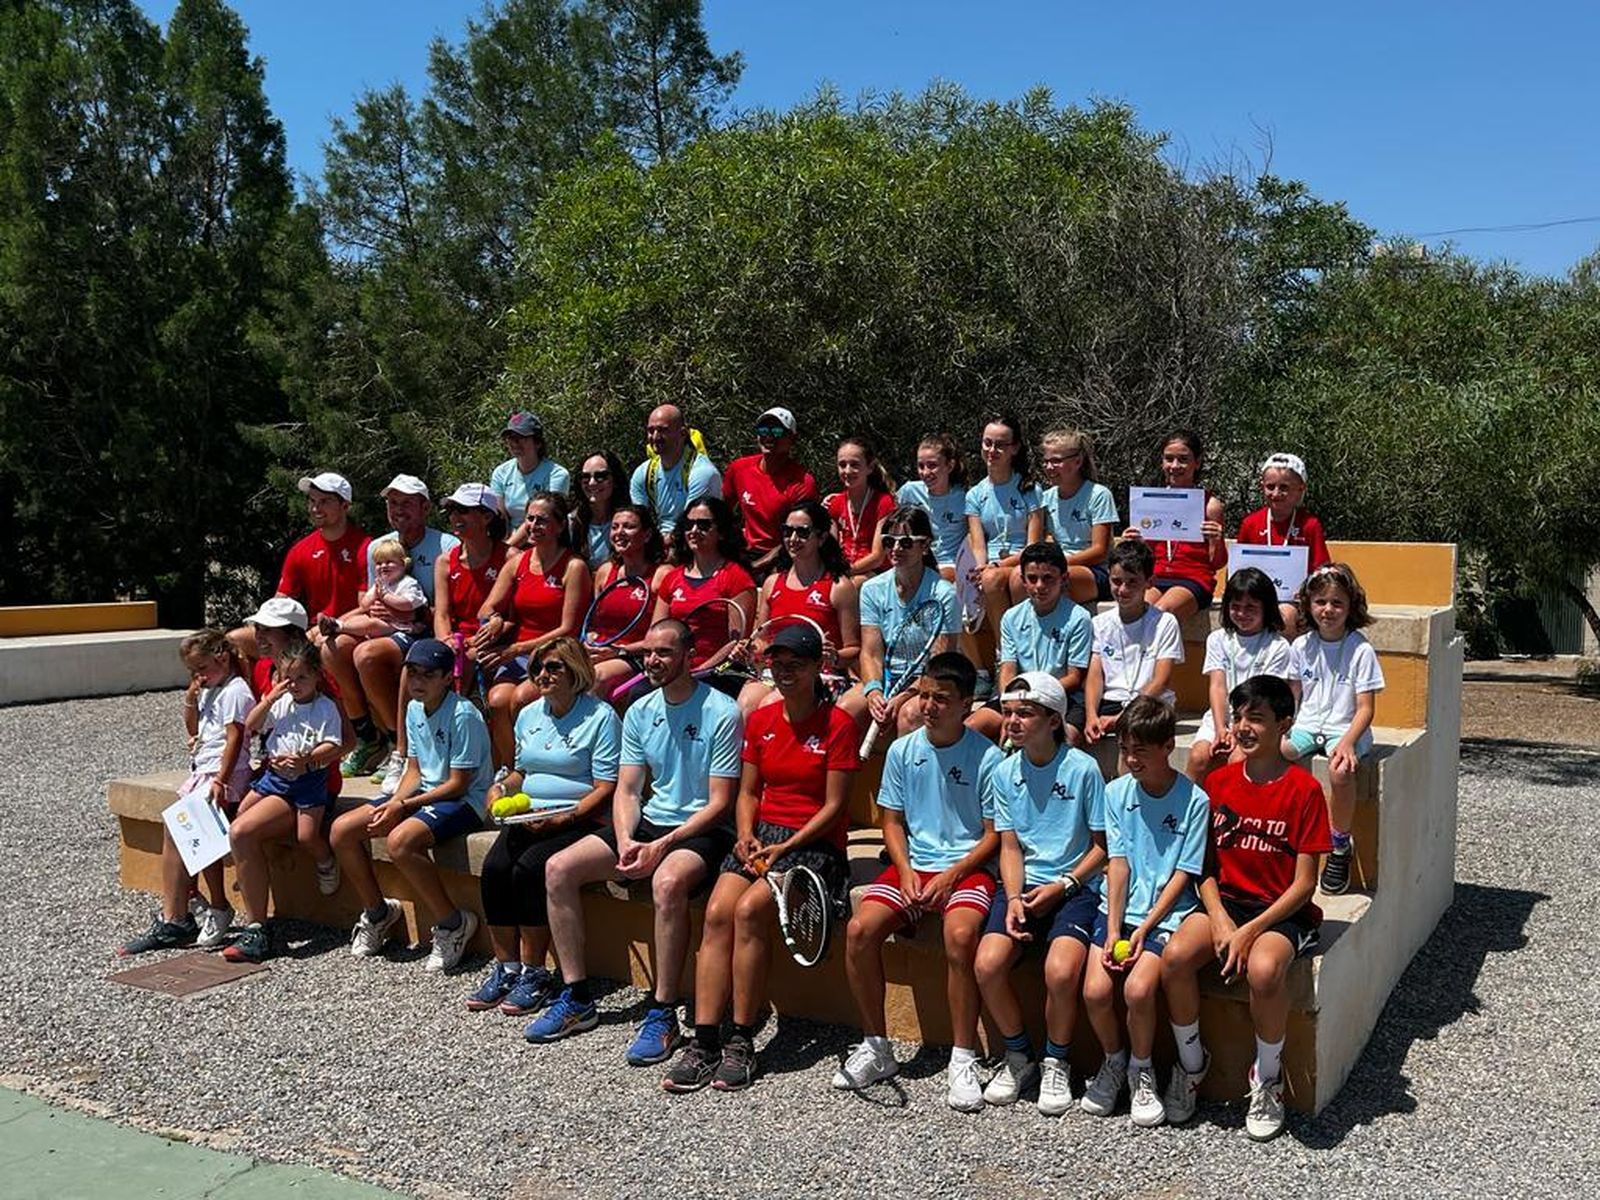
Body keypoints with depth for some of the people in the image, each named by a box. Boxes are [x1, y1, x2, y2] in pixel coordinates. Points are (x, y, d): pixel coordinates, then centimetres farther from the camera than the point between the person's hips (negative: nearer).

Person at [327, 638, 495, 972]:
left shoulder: (463, 715, -19)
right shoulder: (414, 709, 7)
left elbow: (458, 784, -18)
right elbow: (414, 770, 12)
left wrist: (404, 806, -18)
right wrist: (394, 802, -8)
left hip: (464, 800, -9)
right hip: (424, 793, 9)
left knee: (400, 841, -34)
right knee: (342, 830, -2)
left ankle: (454, 923, -15)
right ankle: (377, 911, 19)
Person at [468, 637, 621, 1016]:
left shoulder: (600, 716, -7)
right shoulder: (529, 715, 15)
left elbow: (605, 789, -11)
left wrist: (561, 819, -19)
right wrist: (501, 787, 5)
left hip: (581, 819, -6)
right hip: (530, 816, 6)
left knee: (529, 868, -28)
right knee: (494, 867, -20)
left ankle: (534, 973, -15)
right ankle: (505, 968, -10)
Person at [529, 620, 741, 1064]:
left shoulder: (721, 714, -12)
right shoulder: (640, 714, 8)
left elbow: (720, 804, -14)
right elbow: (627, 790, 7)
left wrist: (661, 846, -21)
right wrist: (626, 841, -13)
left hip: (702, 830, -7)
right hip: (647, 823, 7)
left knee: (667, 882, -38)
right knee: (558, 869, -7)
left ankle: (663, 1014, -24)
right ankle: (577, 1000, 1)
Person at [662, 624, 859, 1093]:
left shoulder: (837, 724, -4)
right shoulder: (760, 720, 13)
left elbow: (834, 806, -7)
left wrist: (785, 847, -15)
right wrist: (745, 835, -3)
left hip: (815, 842, -5)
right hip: (761, 834, 5)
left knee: (750, 909, -29)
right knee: (717, 911, -21)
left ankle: (742, 1043, -19)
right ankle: (703, 1043, -21)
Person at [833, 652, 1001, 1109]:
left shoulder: (988, 758, -6)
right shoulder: (902, 751, 5)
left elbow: (994, 835, -4)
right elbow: (893, 822, 10)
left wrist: (950, 876, -15)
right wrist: (906, 873, -7)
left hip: (966, 867, -4)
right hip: (912, 864, 4)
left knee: (960, 935, -33)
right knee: (860, 929, -19)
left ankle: (963, 1059, -17)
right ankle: (876, 1047, -2)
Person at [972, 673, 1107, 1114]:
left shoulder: (1083, 769, -7)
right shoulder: (1004, 773, 6)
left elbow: (1102, 845, -1)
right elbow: (1010, 846, 6)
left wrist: (1061, 887, -11)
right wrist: (1014, 899, -10)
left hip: (1074, 886, -4)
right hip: (1023, 884, 4)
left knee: (1061, 971, -29)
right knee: (987, 964, -21)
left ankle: (1056, 1064, 1)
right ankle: (1019, 1057, 6)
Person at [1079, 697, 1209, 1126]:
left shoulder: (1194, 800, -6)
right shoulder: (1117, 792, 3)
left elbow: (1182, 875, -6)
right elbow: (1118, 864, 0)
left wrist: (1145, 929, -13)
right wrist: (1113, 930, -10)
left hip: (1166, 913, -3)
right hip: (1119, 910, 3)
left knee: (1138, 988, -26)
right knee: (1095, 991, -17)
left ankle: (1141, 1070, 4)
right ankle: (1113, 1060, 14)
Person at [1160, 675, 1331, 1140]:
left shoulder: (1304, 789, -8)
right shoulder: (1218, 781, 5)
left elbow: (1304, 884, -9)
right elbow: (1204, 864, 7)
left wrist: (1250, 932, -18)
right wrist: (1219, 919, -11)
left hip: (1282, 911, -3)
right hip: (1225, 901, 4)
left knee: (1263, 970, -35)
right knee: (1175, 955, -26)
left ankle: (1266, 1080, -7)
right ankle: (1191, 1064, -1)